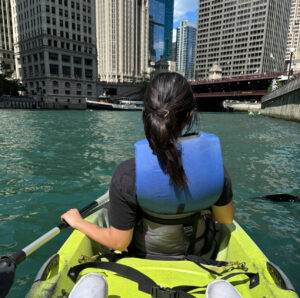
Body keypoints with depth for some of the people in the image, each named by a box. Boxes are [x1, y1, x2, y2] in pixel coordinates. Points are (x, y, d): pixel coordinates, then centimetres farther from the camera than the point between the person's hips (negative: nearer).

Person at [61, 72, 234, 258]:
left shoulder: (128, 174, -33)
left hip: (144, 254, -2)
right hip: (195, 252, 3)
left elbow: (118, 242, -21)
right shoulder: (213, 162, -24)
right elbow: (227, 219, -8)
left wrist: (77, 222, -5)